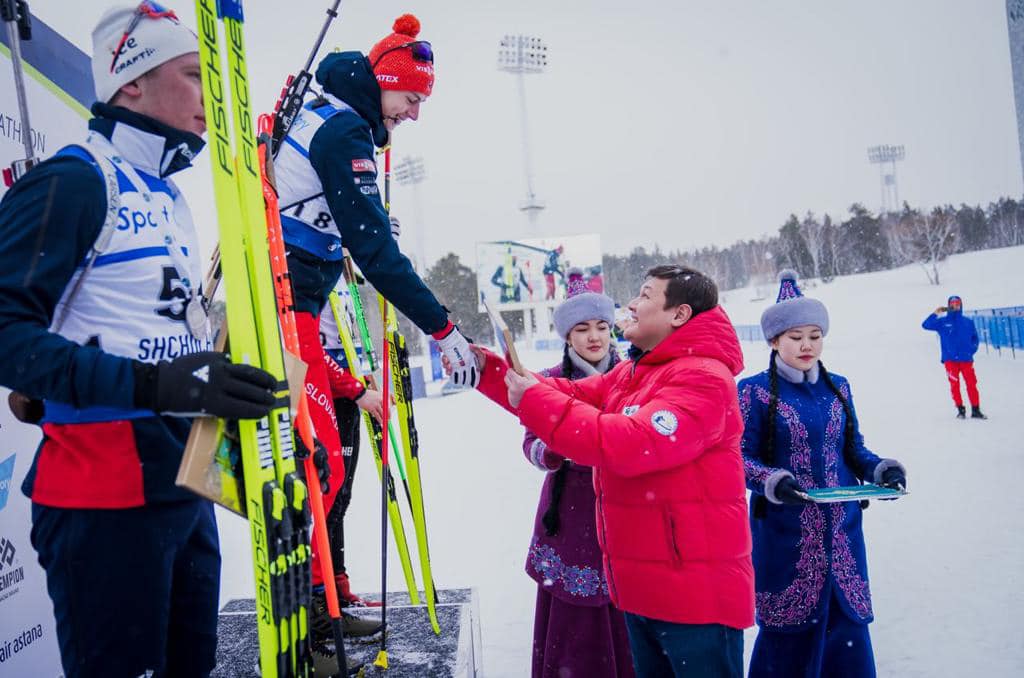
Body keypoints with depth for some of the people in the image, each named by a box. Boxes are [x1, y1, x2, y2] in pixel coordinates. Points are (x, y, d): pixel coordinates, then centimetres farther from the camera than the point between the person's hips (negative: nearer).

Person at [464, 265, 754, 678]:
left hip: (695, 593, -9)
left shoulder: (703, 377, -19)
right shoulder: (629, 375, 12)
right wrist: (486, 369, -3)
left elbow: (631, 444, -30)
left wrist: (534, 402, -26)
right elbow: (568, 396, 7)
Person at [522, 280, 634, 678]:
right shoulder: (552, 381, 1)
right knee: (572, 620, 4)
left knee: (626, 622, 3)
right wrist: (554, 450, -25)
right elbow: (532, 444, -4)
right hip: (570, 515, 0)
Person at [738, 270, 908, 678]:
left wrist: (881, 469, -6)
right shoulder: (755, 391, -6)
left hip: (841, 531, 4)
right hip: (784, 533, -4)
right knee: (788, 629, 4)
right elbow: (741, 457, -8)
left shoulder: (838, 388, 9)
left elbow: (853, 449, 13)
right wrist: (773, 482, -26)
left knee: (847, 623, 10)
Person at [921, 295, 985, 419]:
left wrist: (972, 350, 3)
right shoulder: (942, 322, 5)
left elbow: (974, 338, 19)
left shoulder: (968, 322, 10)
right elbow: (925, 325, -4)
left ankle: (976, 410, 6)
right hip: (950, 359, -1)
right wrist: (936, 314, -14)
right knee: (954, 385, -4)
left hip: (966, 359, 1)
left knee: (971, 384, -2)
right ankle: (960, 410, 4)